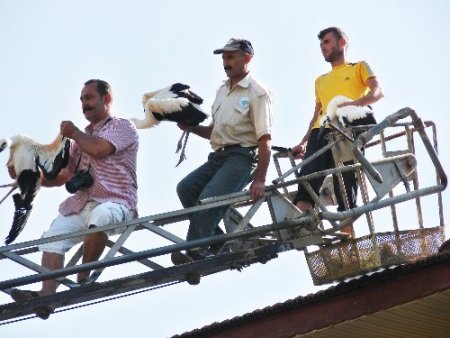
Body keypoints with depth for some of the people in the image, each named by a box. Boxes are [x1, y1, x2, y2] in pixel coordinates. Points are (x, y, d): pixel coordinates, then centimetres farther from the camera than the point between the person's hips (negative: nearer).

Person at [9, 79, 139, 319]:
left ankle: (83, 279, -25)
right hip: (80, 205, 7)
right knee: (53, 237, -19)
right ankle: (47, 297, -30)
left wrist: (73, 132, 2)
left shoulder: (123, 127, 5)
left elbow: (99, 149, -14)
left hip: (114, 204, -6)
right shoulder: (82, 138, 27)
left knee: (99, 216, -40)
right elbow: (62, 176, 23)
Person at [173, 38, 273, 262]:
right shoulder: (222, 91, 21)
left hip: (242, 157, -8)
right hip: (218, 157, 8)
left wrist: (260, 179, -19)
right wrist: (190, 127, 6)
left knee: (208, 199, -24)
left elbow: (264, 140, -11)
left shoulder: (257, 92, -4)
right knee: (186, 188, -13)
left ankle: (193, 255, -21)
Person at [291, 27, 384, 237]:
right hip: (323, 131, 4)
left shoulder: (359, 67, 18)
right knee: (309, 174, -19)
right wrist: (303, 143, 16)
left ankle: (347, 230, -17)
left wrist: (356, 103, -21)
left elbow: (378, 91, 0)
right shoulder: (320, 81, 35)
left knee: (344, 176, -15)